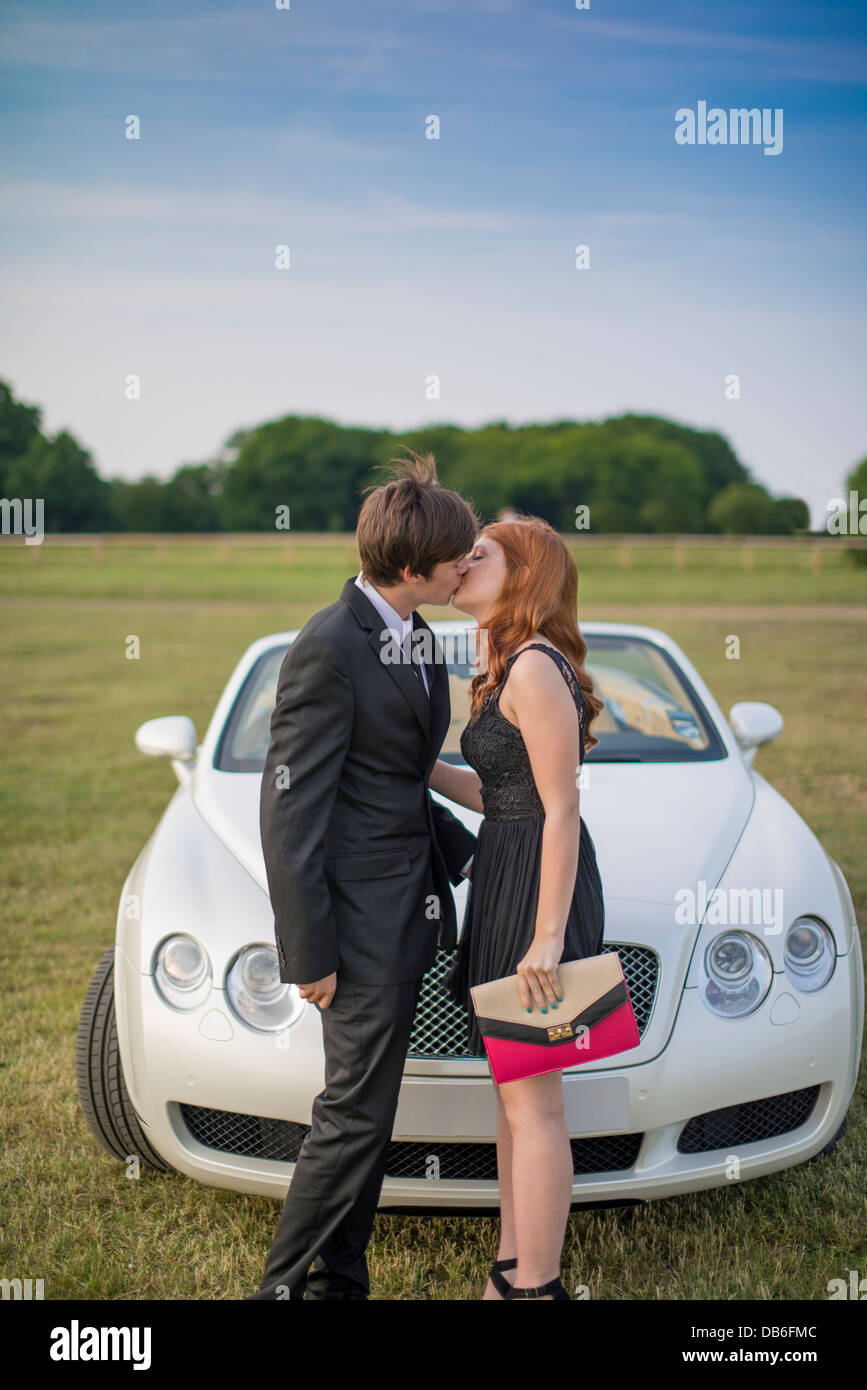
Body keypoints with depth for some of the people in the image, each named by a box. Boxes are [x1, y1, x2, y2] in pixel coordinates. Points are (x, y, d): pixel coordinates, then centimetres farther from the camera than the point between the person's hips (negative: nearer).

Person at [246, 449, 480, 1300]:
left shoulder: (416, 638, 11)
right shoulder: (329, 650, -18)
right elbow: (289, 808, -17)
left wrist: (465, 852, 12)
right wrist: (308, 955, -17)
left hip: (408, 909, 9)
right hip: (360, 918, -9)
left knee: (367, 1112, 15)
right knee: (357, 1114, -2)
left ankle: (339, 1283, 28)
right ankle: (282, 1284, 15)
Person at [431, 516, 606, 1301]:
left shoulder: (537, 670, -16)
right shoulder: (516, 670, 14)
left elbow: (561, 810, -19)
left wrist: (547, 937, -21)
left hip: (537, 893, -10)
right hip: (509, 884, 10)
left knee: (531, 1103, -2)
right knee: (514, 1094, 15)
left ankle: (534, 1287, 9)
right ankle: (512, 1274, 26)